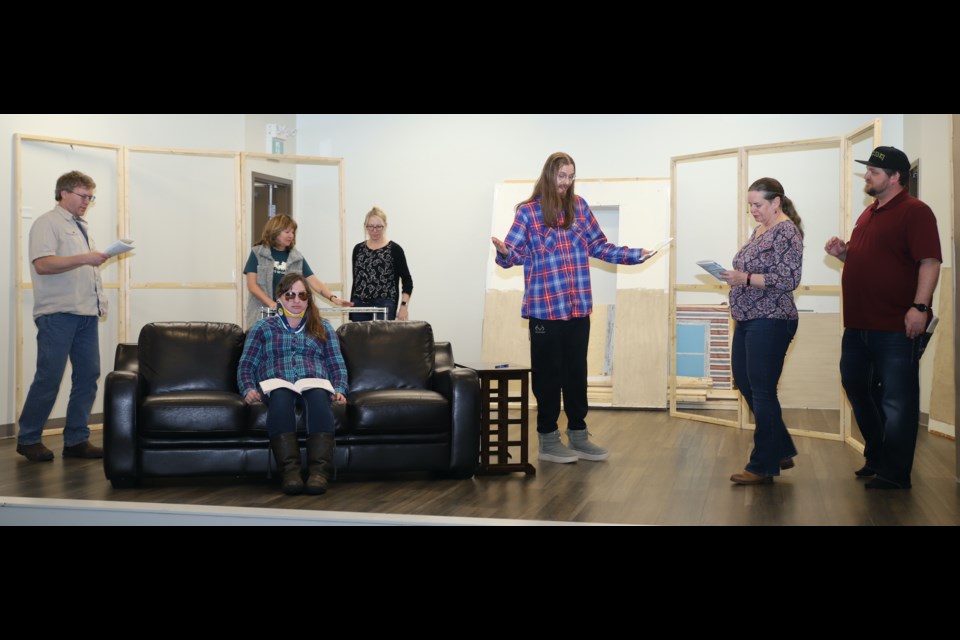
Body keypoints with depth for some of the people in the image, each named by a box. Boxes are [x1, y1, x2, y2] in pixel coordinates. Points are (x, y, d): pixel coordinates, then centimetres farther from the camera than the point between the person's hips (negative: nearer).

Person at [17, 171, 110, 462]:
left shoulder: (82, 227, 22)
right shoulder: (48, 223, -4)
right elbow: (43, 264, -18)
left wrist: (100, 302, 18)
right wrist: (84, 258, -23)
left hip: (87, 314, 8)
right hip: (58, 314, -8)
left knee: (88, 376, 4)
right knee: (49, 378, -5)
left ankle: (76, 440, 10)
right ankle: (28, 439, 8)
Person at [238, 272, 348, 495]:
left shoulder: (323, 328, 25)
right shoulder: (263, 327, 22)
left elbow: (338, 366, 17)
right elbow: (246, 366, 14)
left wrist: (339, 390, -2)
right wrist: (249, 389, -6)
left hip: (315, 386, 1)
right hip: (278, 387, 0)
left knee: (318, 396, -38)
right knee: (281, 396, -39)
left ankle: (320, 471, -52)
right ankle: (290, 471, -50)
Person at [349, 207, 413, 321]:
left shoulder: (394, 249, 0)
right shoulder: (358, 249, 13)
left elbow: (407, 281, 0)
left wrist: (404, 306, -10)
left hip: (385, 306, -4)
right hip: (360, 306, 4)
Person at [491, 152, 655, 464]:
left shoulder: (580, 206, 10)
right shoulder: (528, 212, -3)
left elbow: (599, 247, 14)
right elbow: (515, 253, -7)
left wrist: (635, 254, 6)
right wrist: (504, 252, -30)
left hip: (579, 306, 4)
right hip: (545, 307, -4)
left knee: (577, 372, 11)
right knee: (548, 373, 1)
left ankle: (578, 434, 21)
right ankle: (548, 439, 11)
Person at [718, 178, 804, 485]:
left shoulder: (786, 231, -12)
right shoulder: (759, 230, 15)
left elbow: (789, 279, -20)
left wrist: (745, 278, -23)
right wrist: (734, 276, 5)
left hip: (770, 322, -10)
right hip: (748, 320, 10)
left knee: (762, 391, -3)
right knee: (743, 381, 15)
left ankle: (763, 466, 9)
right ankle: (781, 451, 27)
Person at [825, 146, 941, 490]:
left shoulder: (914, 212, -10)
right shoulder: (869, 213, 17)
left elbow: (929, 261, -18)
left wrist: (919, 306, -26)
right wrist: (843, 252, 9)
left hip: (896, 327, -9)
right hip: (859, 323, 9)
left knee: (896, 398, -1)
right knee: (857, 387, 17)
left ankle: (895, 474, 6)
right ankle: (876, 457, 32)